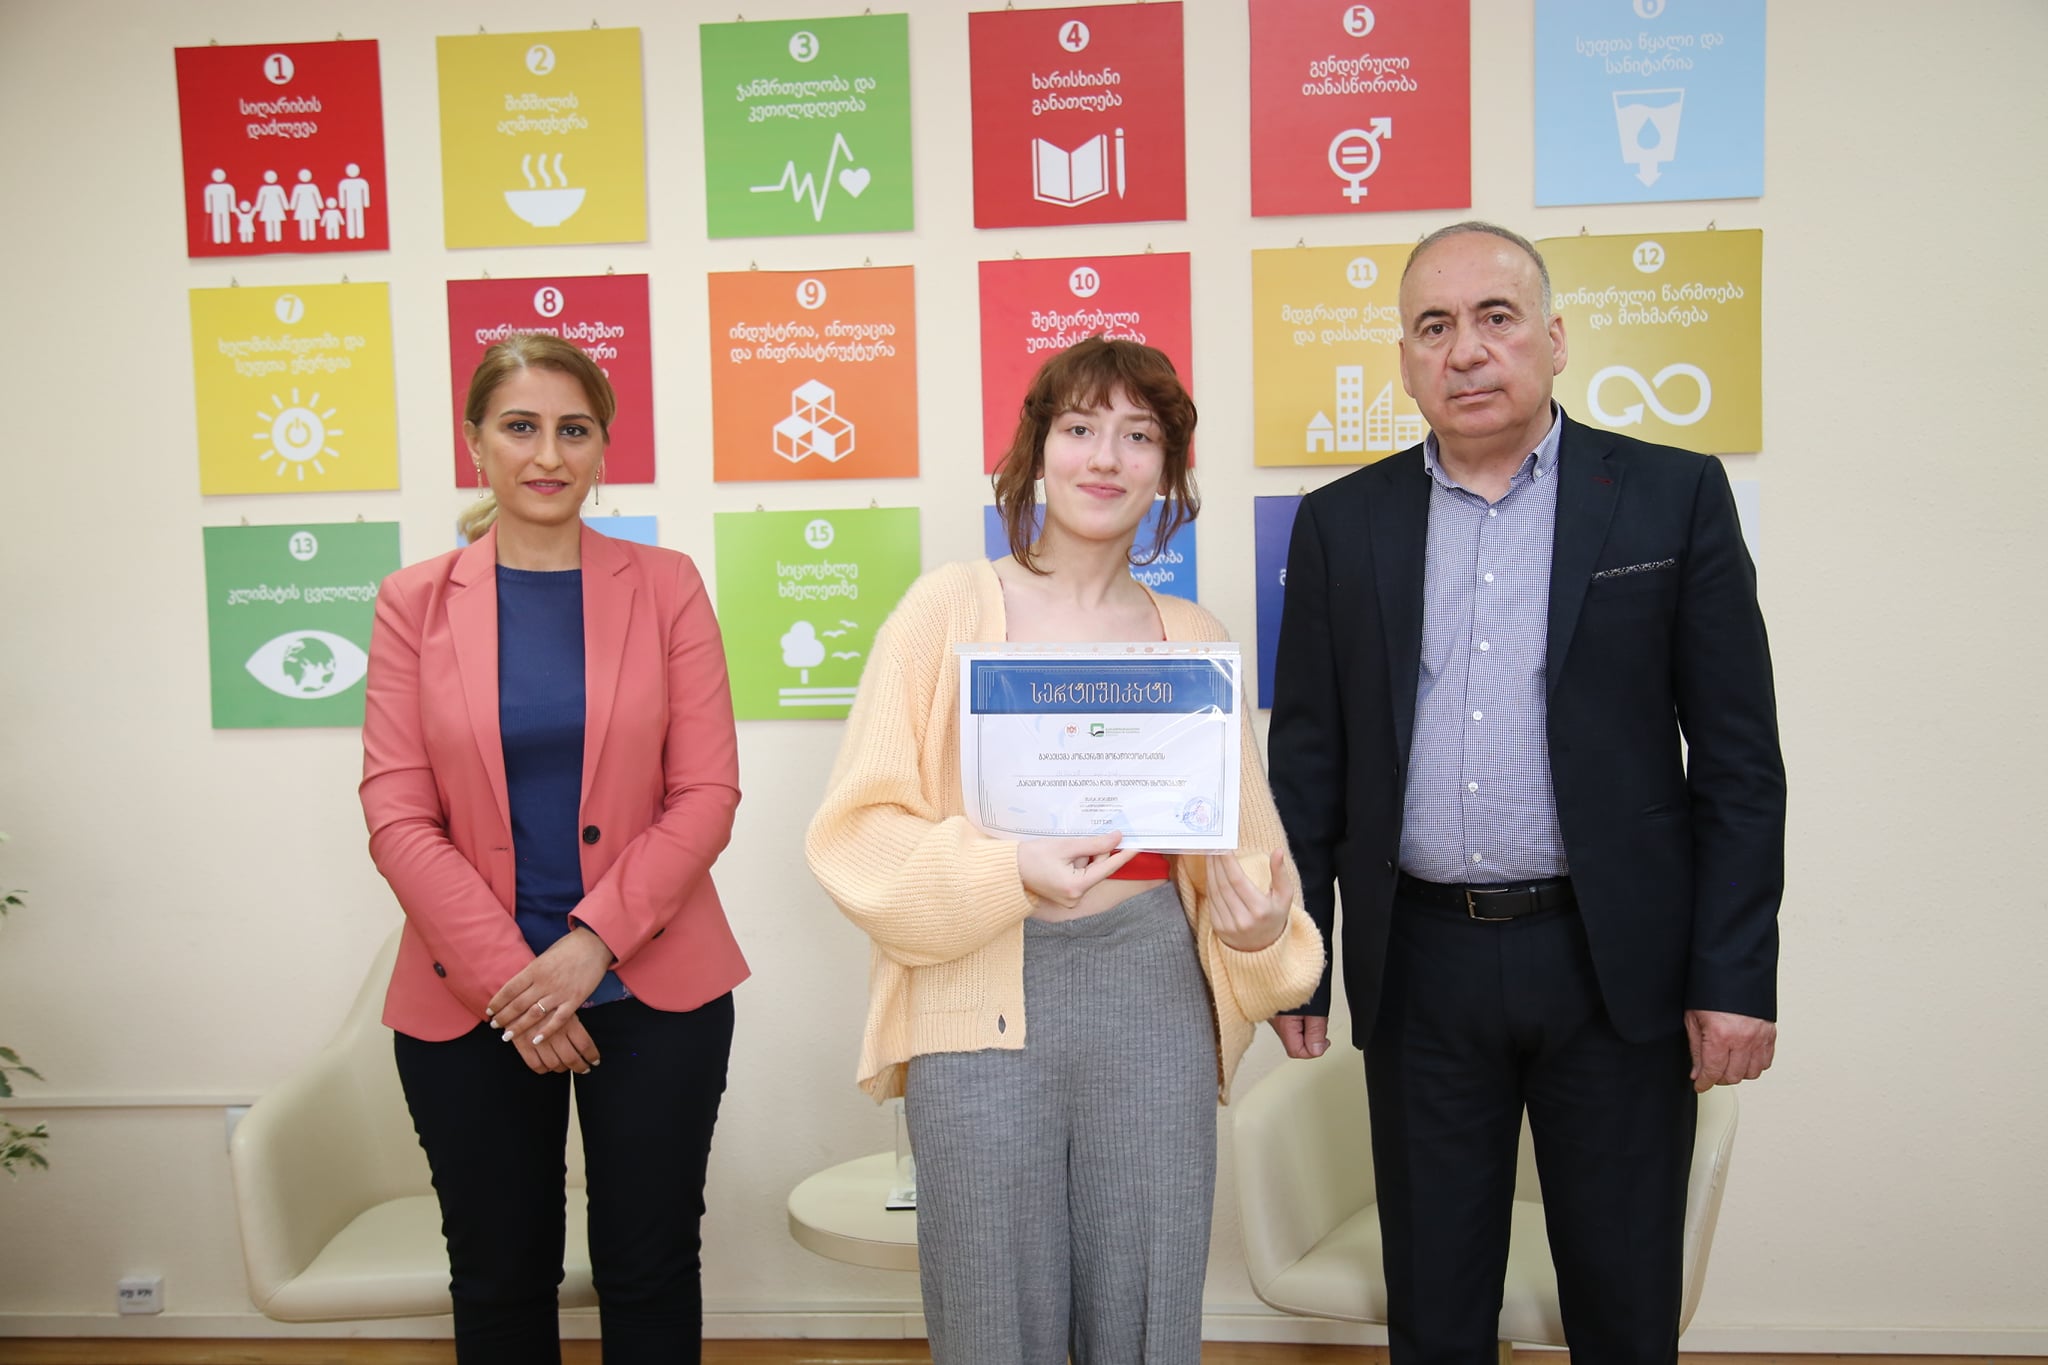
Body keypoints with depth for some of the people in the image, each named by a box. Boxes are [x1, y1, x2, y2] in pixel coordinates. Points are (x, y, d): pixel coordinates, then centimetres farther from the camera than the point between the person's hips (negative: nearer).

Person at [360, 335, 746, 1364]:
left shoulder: (665, 586, 1)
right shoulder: (416, 602, 2)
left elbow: (707, 794, -4)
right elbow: (396, 815, -3)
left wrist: (591, 943, -14)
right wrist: (510, 976, -12)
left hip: (653, 988, 0)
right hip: (467, 1002, 1)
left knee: (649, 1276, 10)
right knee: (499, 1280, 14)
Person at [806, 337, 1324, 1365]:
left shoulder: (1191, 639, 9)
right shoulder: (952, 607, -1)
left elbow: (1242, 844, 14)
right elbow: (858, 829, -4)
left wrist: (1263, 932, -6)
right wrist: (1007, 870, -19)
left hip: (1153, 998, 3)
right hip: (981, 1008, -2)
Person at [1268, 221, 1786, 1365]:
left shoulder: (1675, 497, 0)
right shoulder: (1344, 522, 5)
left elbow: (1739, 758, -2)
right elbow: (1307, 758, 6)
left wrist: (1737, 975, -6)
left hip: (1614, 964, -1)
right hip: (1420, 966, 2)